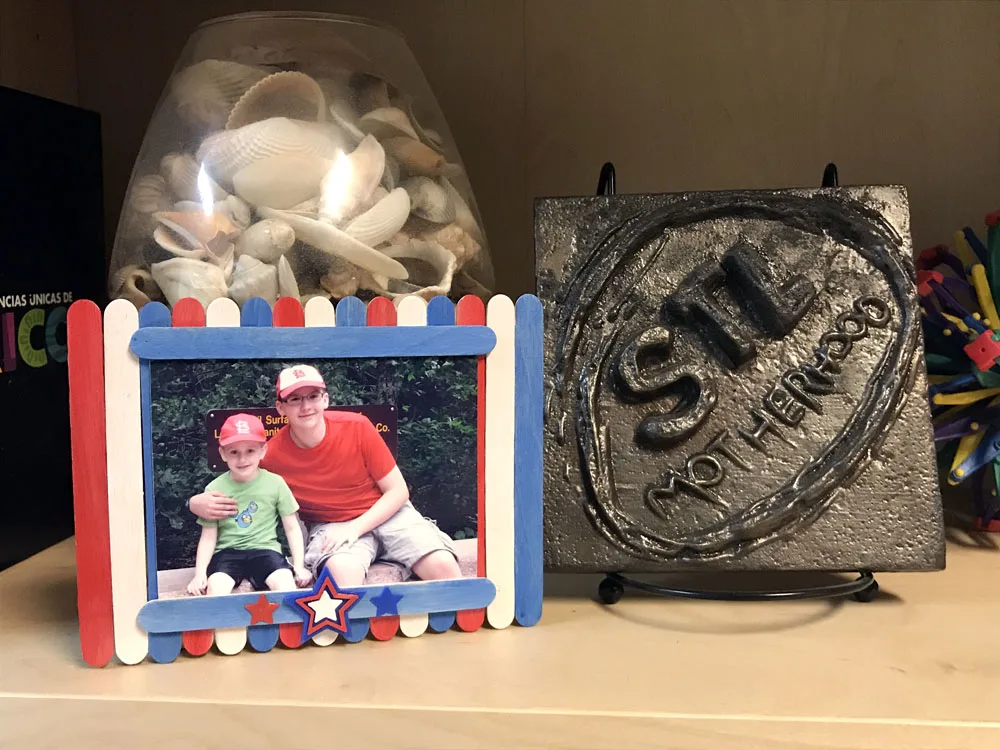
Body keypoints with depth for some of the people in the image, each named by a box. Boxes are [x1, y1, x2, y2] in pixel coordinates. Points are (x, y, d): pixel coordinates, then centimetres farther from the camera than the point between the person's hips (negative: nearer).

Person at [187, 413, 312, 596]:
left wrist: (299, 566, -2)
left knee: (286, 584, -27)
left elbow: (292, 528, 4)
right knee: (216, 587, -29)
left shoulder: (275, 483, -2)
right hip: (227, 552, 0)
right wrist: (200, 574, -8)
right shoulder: (215, 489, -1)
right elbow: (208, 537, 2)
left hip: (265, 550, 0)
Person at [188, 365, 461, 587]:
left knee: (443, 564, -24)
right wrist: (199, 503, -22)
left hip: (386, 514, 1)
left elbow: (398, 491, -7)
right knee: (343, 570, -37)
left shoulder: (357, 427, -13)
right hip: (330, 526, -1)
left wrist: (354, 528, -19)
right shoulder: (273, 455, -12)